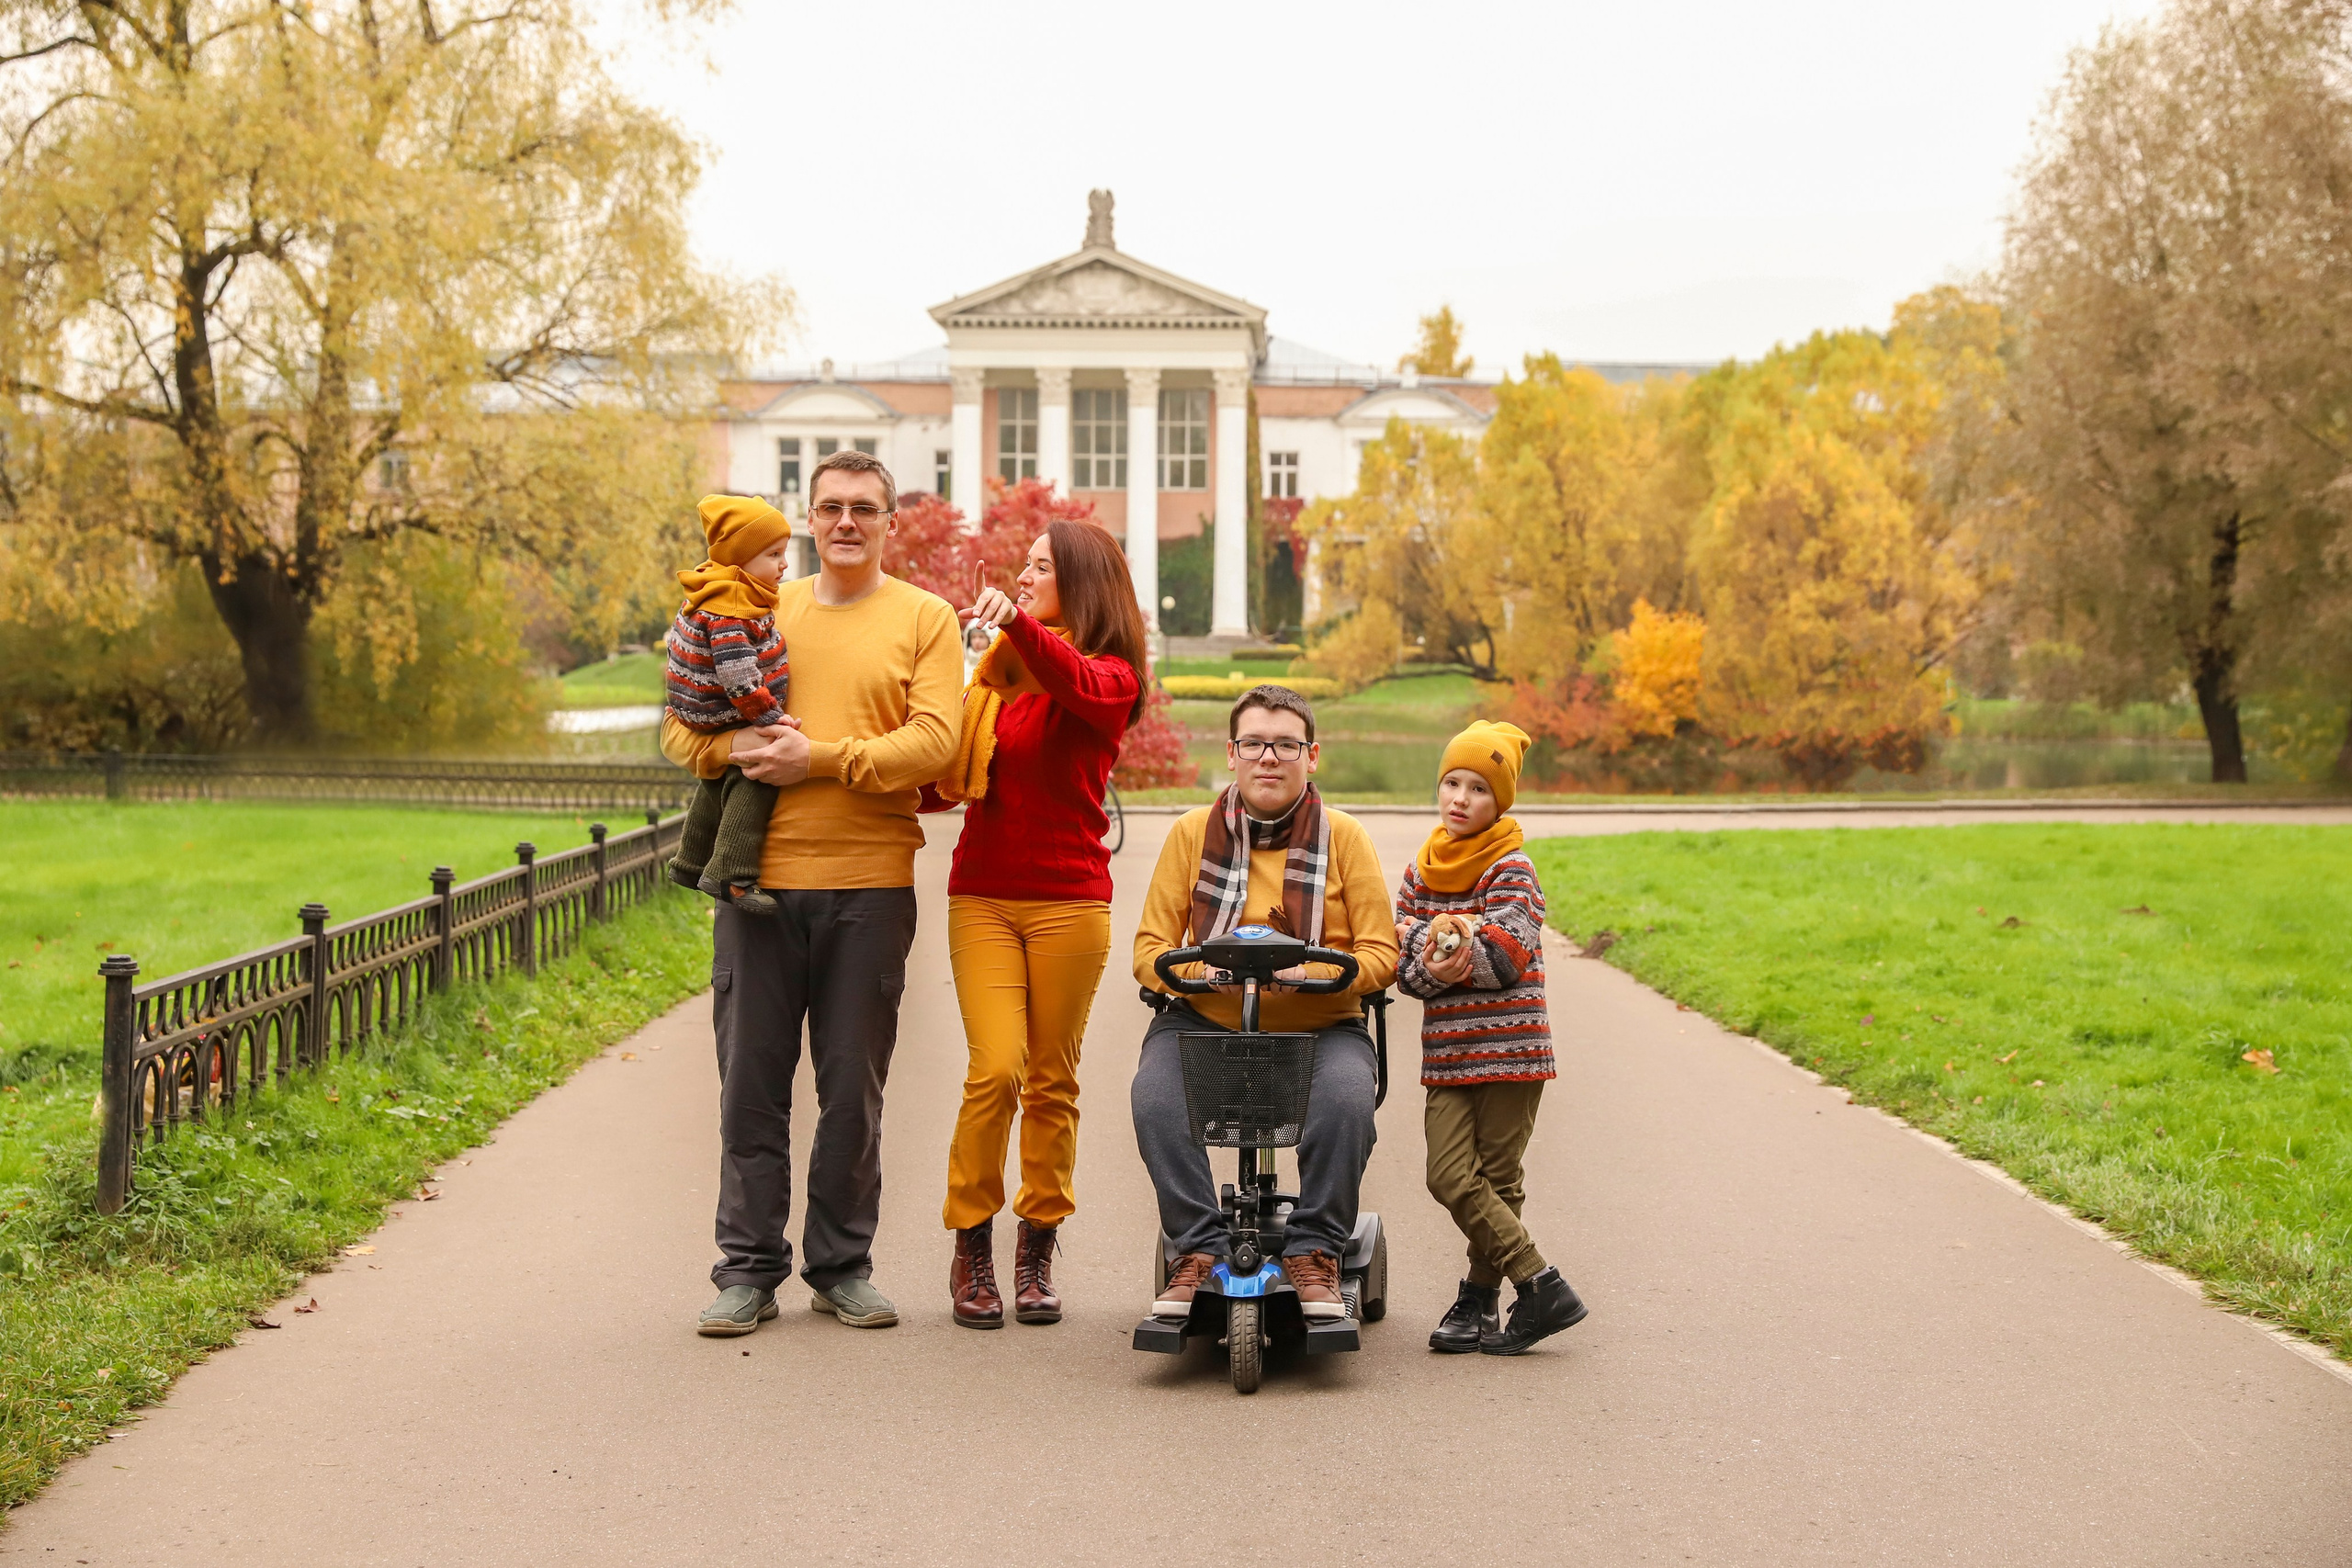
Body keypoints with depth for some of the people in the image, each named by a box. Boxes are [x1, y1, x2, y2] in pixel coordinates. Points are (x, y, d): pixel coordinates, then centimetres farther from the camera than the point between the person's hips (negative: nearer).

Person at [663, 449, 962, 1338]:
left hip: (869, 883, -2)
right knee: (752, 1078, 3)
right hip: (760, 874, 2)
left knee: (854, 1084, 5)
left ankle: (842, 1266, 16)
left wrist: (821, 756, -15)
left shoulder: (924, 620, 5)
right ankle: (749, 1269, 10)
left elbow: (933, 741, -8)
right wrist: (737, 749, -12)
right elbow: (683, 729, 10)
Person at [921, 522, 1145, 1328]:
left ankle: (1036, 1254, 13)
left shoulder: (1110, 675, 1)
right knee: (996, 1068, -11)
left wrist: (1019, 623, -42)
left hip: (1068, 901, -2)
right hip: (982, 897, 2)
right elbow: (948, 782, 21)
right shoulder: (996, 673, 14)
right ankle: (970, 1248, 0)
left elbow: (1076, 684, -26)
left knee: (1052, 1081, 2)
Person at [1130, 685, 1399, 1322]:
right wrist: (1200, 971, -20)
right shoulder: (1191, 834, 4)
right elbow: (1150, 950, 3)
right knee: (1154, 1095, -30)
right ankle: (1199, 1246, -19)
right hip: (1206, 1021, 1)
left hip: (1321, 1025, -1)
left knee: (1346, 1095, -33)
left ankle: (1314, 1251, -17)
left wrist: (1315, 972, -21)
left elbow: (1380, 953, -1)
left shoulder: (1343, 836, 2)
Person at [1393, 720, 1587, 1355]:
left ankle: (1478, 1300, 9)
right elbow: (1404, 966, 6)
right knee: (1451, 1178, -7)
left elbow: (1509, 954, -14)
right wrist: (1437, 964, -15)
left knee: (1497, 1181, -2)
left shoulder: (1512, 869, -3)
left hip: (1509, 1049, -5)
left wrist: (1442, 946, -9)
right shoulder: (1420, 874, 13)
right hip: (1446, 1054, 5)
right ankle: (1541, 1284, 1)